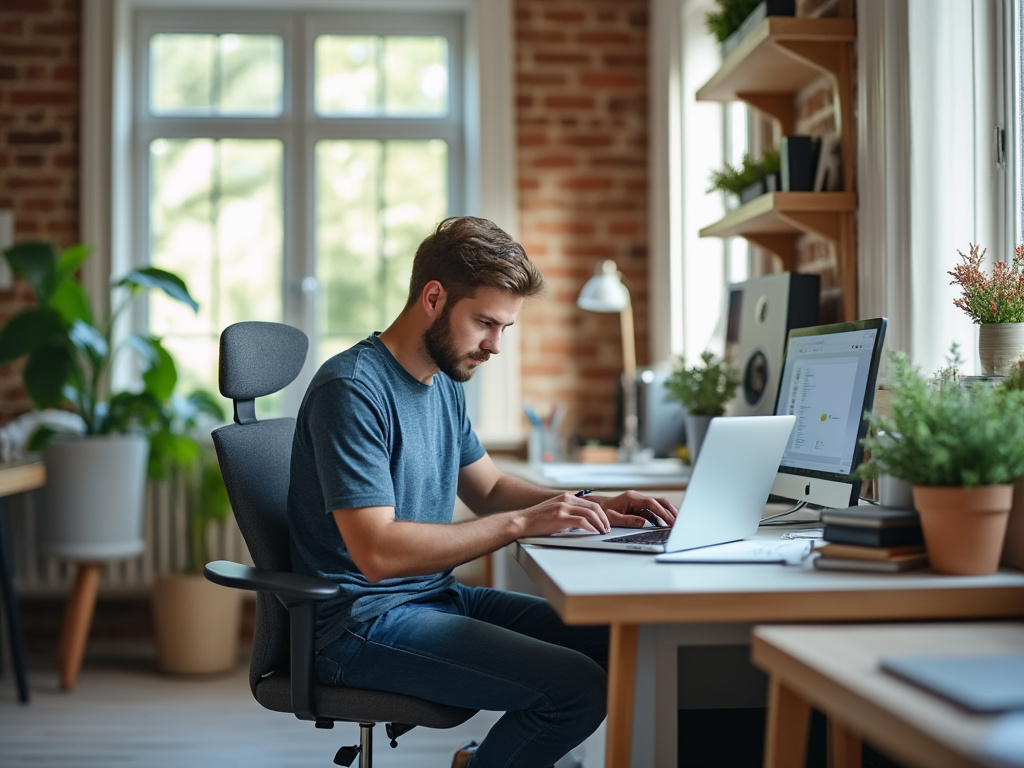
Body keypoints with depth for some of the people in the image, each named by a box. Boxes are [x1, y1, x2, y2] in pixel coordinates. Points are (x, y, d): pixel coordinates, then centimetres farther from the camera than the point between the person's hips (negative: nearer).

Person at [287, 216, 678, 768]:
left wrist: (594, 506, 4)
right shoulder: (352, 389, -18)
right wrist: (521, 523, -25)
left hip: (436, 596, 9)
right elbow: (378, 552, -25)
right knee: (576, 686, -22)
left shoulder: (444, 382, 11)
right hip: (362, 621, -9)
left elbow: (490, 489, 21)